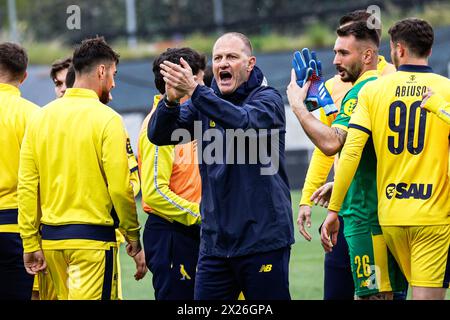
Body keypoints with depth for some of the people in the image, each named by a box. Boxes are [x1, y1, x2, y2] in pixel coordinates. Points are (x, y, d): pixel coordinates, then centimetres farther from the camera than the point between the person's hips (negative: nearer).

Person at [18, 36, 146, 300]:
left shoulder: (42, 117, 6)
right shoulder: (107, 119, -9)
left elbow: (27, 185, 4)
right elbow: (120, 187, -12)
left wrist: (31, 244, 9)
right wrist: (134, 240, -1)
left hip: (51, 237, 6)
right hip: (92, 238, -6)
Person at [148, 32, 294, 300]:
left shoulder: (267, 99, -3)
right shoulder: (206, 103, 10)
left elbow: (246, 122, -26)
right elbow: (159, 135, -2)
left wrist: (194, 91, -35)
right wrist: (171, 100, -24)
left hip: (263, 239, -4)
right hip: (215, 241, 4)